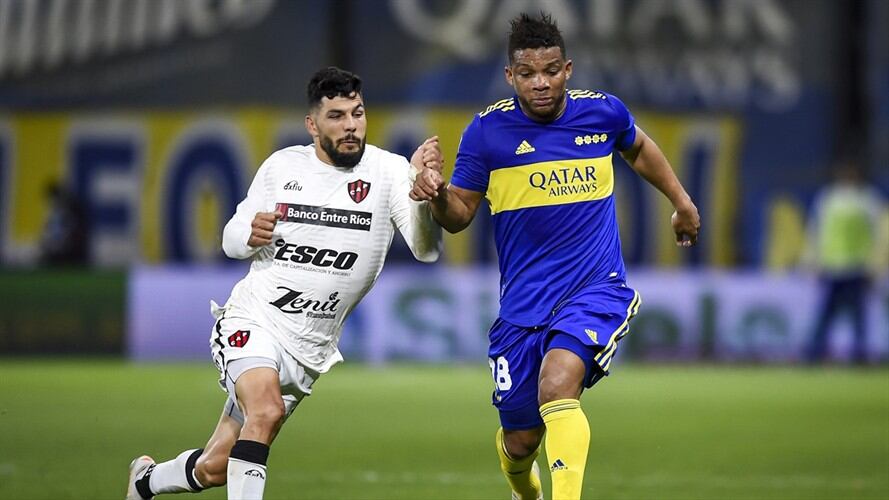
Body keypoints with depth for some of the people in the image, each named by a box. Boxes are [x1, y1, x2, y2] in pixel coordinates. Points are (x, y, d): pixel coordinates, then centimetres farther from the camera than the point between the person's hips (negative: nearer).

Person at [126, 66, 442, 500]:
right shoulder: (282, 166, -1)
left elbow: (426, 250, -21)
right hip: (250, 320, -1)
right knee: (266, 411, -33)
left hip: (307, 348, 1)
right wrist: (250, 234, -15)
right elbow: (232, 240, 10)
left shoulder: (387, 171, -8)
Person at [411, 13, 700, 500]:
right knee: (520, 441, 8)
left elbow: (639, 148, 23)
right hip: (523, 304, 1)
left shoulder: (603, 111, -1)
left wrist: (681, 201, 28)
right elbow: (460, 215, -1)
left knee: (557, 384, -31)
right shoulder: (488, 130, -5)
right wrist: (438, 196, -22)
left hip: (596, 289, -1)